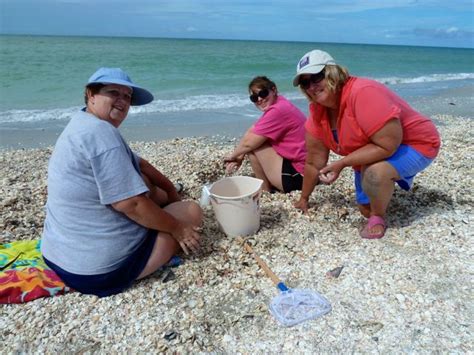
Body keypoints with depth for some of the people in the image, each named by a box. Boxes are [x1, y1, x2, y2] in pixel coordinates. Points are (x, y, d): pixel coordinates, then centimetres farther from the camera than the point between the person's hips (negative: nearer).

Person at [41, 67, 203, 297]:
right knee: (192, 211, 0)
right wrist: (177, 228, -13)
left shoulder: (85, 125, 10)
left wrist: (171, 192, 20)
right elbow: (129, 203, -26)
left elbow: (137, 165, 18)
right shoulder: (100, 132, -23)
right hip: (101, 270, -10)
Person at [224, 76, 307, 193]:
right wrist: (239, 156, 1)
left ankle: (266, 190, 4)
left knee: (253, 144, -12)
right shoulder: (277, 104, 8)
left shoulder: (277, 111, -23)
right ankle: (269, 183, 13)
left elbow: (248, 143, -19)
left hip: (297, 175, -10)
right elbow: (251, 131, 9)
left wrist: (233, 156, -1)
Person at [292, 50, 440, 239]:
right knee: (366, 210, 17)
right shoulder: (318, 111, -11)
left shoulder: (363, 93, -35)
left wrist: (341, 163, -35)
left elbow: (388, 145, -37)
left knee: (374, 172, -39)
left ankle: (378, 218, -9)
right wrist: (303, 198, 4)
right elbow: (314, 162, -3)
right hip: (374, 153, 8)